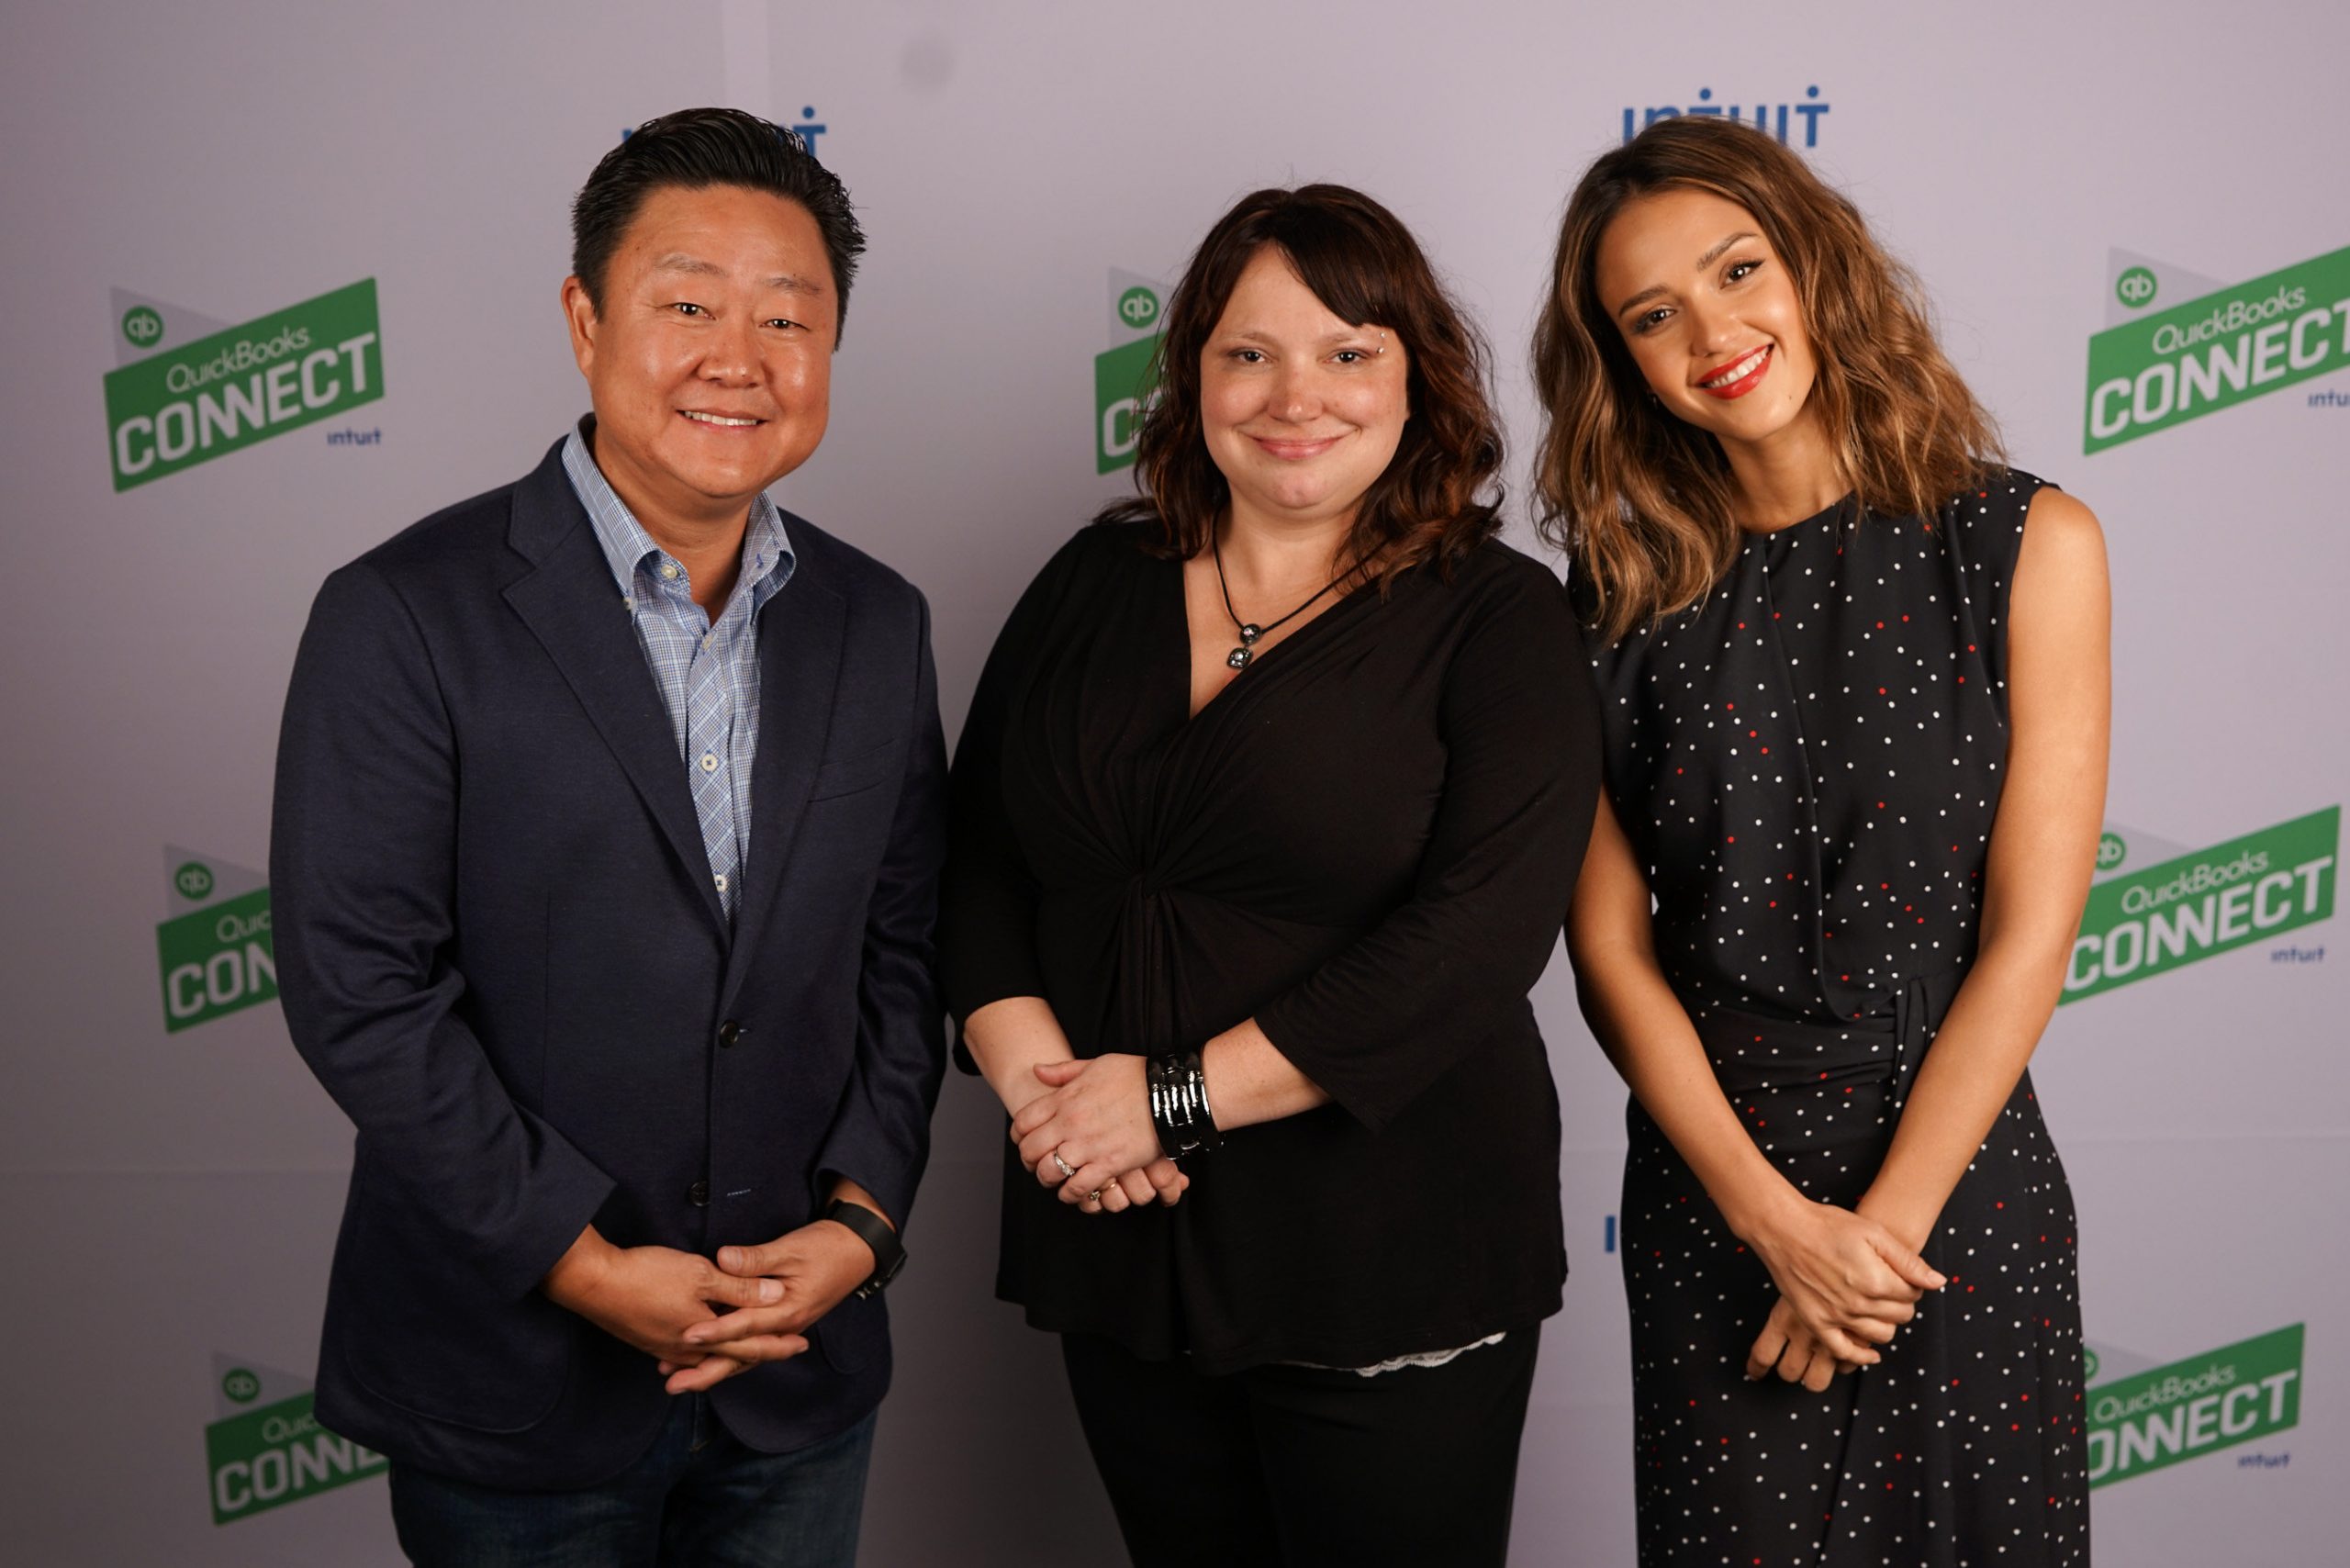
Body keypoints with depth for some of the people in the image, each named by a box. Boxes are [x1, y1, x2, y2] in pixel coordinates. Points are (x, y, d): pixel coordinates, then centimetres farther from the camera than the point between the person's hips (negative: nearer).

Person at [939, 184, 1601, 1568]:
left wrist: (1176, 1092, -18)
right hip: (1119, 1251, 4)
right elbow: (976, 863, 6)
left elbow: (1478, 933, -17)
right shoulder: (1099, 582, 7)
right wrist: (1036, 1078, -11)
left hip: (1391, 1278, -3)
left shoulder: (1497, 617, -6)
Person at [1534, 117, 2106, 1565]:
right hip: (1707, 1196, 1)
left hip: (1957, 1177, -1)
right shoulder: (1628, 590, -1)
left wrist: (1880, 1224, -11)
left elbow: (2029, 938, -8)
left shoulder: (2029, 545, -5)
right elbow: (1611, 949, -4)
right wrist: (1776, 1219, -12)